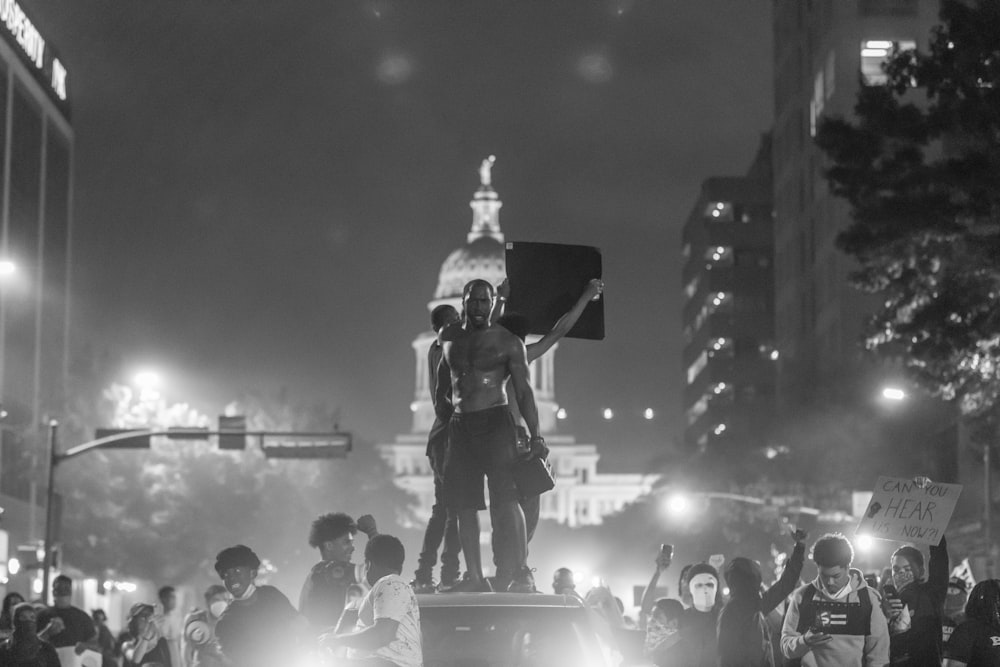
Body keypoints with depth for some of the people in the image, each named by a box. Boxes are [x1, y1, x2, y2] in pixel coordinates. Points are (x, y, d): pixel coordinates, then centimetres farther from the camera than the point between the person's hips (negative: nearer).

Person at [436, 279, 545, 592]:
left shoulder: (508, 342, 1)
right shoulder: (449, 338, 13)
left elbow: (523, 390, -2)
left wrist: (535, 434, -11)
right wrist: (441, 400, 21)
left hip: (496, 422, -5)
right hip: (459, 425, 5)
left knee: (506, 498, -15)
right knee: (464, 504, 0)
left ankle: (521, 573, -17)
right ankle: (474, 576, 4)